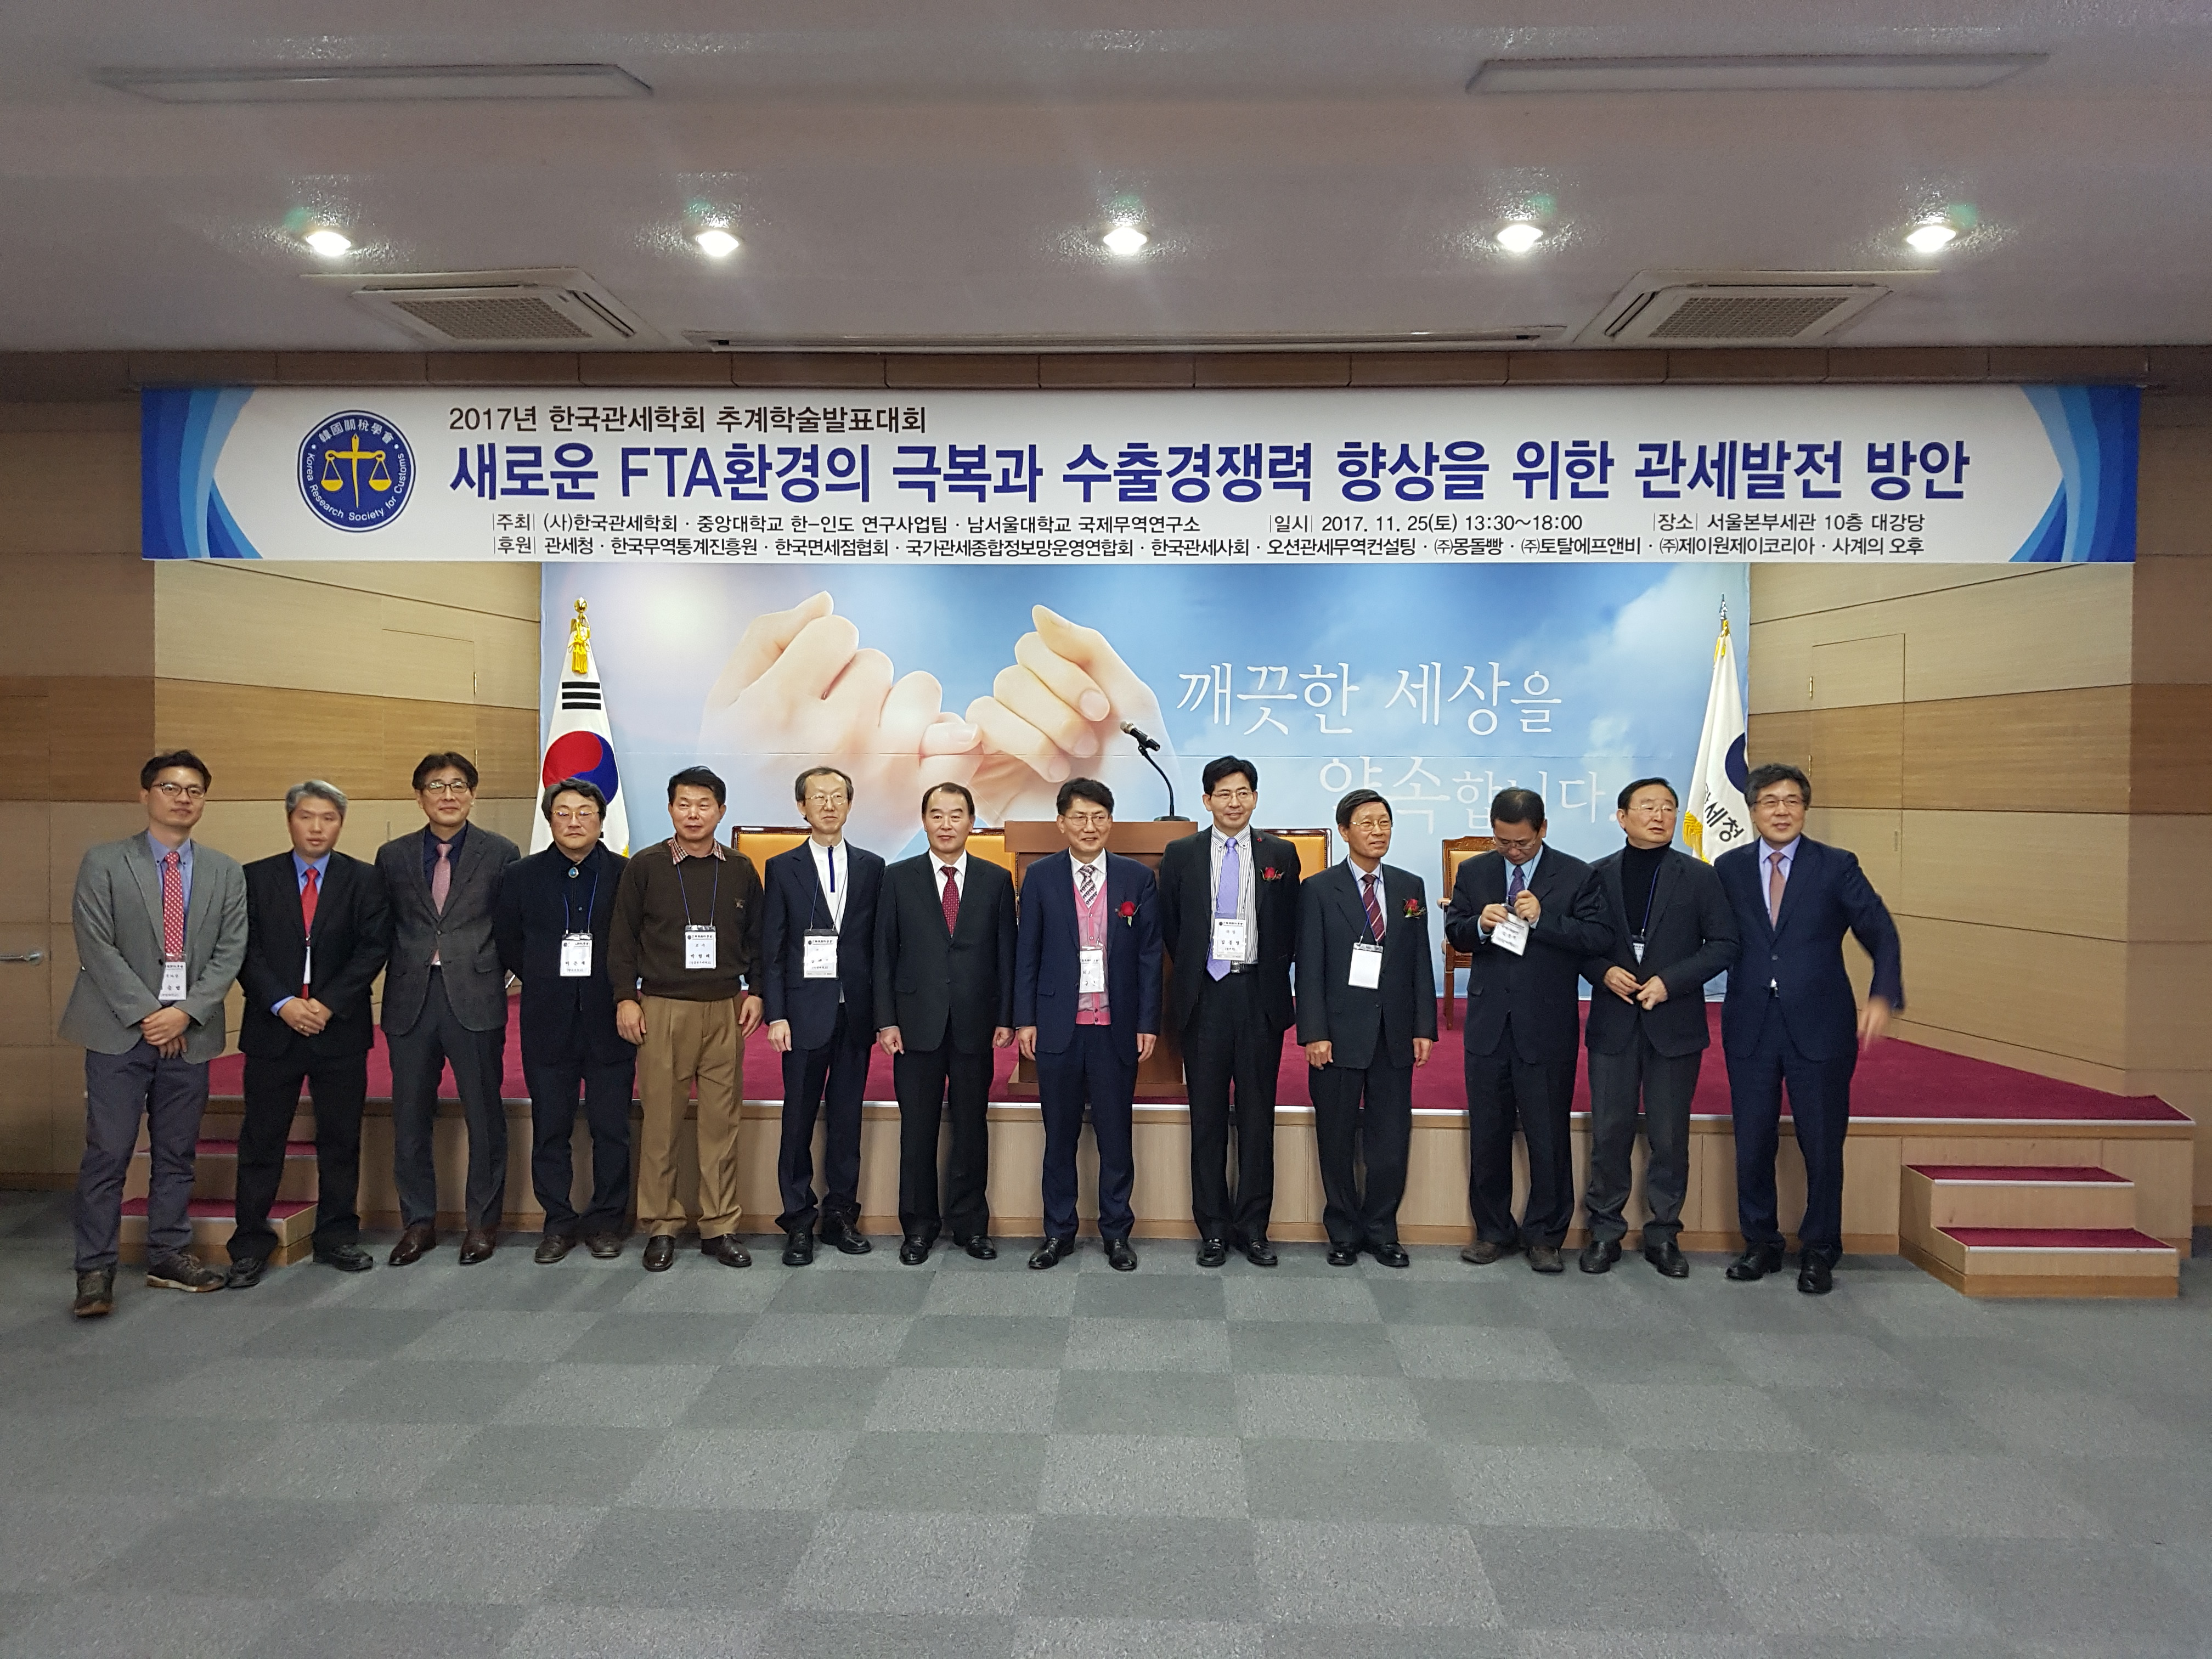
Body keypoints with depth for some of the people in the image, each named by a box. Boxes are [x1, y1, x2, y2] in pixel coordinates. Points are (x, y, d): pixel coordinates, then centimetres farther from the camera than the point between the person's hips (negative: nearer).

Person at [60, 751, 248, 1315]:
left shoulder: (226, 873, 9)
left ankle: (169, 1256, 20)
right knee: (107, 1154, -2)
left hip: (190, 1033, 3)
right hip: (119, 1032, -3)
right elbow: (97, 946, -6)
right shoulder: (104, 862, 1)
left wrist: (186, 1012, -10)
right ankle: (96, 1268, 6)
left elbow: (230, 952, 3)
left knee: (177, 1154, 10)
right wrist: (146, 1014, -13)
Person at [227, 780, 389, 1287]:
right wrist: (283, 1004, -13)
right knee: (261, 1140, 4)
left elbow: (373, 947, -3)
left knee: (341, 1139, 8)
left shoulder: (363, 880, 4)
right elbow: (247, 950, -1)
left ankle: (338, 1236, 19)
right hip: (272, 1029, 0)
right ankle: (250, 1244, 14)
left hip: (341, 1028, 0)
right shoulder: (256, 878, 5)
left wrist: (328, 1003, -13)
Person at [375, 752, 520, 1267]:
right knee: (410, 1118, 9)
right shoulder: (393, 856, 9)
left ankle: (482, 1222, 18)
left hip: (475, 998, -2)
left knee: (484, 1116, 4)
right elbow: (381, 930, 11)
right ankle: (418, 1221, 23)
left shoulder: (501, 853, 2)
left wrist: (496, 973, -4)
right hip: (410, 1000, 3)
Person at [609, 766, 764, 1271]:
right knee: (661, 1121, 1)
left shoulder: (740, 872, 9)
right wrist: (625, 998, -2)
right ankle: (661, 1227, 14)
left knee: (721, 1121, 3)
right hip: (662, 1010, -2)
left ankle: (720, 1227, 12)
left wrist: (755, 992, 5)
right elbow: (622, 937, 4)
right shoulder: (646, 867, 3)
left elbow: (757, 939, 14)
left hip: (725, 1011, 2)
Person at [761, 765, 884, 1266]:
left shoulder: (871, 867, 9)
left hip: (856, 1012, 2)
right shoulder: (783, 868, 4)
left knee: (847, 1117, 8)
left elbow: (878, 943, 8)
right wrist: (775, 1014, -7)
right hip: (805, 1012, -2)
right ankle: (798, 1221, 12)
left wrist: (880, 1010, 2)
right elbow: (771, 949, 1)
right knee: (799, 1119, 2)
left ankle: (841, 1215, 19)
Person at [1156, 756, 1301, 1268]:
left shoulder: (1281, 854, 5)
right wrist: (1192, 971, 8)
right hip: (1205, 995, 0)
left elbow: (1290, 928, 8)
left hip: (1261, 996, 0)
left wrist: (1273, 976, 4)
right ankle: (1214, 1229, 14)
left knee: (1258, 1116, 6)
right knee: (1207, 1118, 5)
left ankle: (1253, 1226, 16)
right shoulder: (1181, 855, 4)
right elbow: (1169, 927, 10)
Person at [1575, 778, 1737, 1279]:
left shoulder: (1699, 877, 3)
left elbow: (1724, 945, -2)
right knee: (1609, 1133, 5)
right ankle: (1605, 1231, 17)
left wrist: (1670, 981, -13)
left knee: (1670, 1137, 6)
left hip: (1675, 1024, 0)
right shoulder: (1597, 876, 5)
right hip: (1613, 1023, 1)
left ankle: (1663, 1234, 20)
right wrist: (1603, 972, -11)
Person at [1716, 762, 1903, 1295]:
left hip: (1819, 1028, -1)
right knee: (1752, 1144, 9)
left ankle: (1819, 1252, 23)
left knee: (1823, 1145, 6)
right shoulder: (1729, 869, 4)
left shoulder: (1836, 867, -1)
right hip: (1750, 1027, 1)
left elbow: (1881, 936, -3)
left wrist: (1882, 997, -17)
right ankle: (1761, 1245, 27)